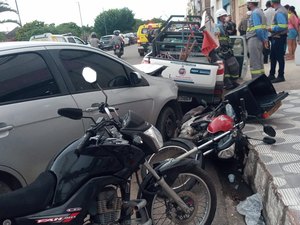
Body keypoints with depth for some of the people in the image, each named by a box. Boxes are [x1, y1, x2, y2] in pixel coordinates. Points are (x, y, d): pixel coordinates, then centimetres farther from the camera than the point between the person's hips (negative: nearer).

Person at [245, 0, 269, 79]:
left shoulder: (255, 13, -10)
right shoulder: (260, 11, 21)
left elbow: (258, 29, -19)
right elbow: (264, 28, 18)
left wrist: (263, 39, -9)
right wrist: (265, 39, 12)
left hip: (254, 39, -10)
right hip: (258, 39, 10)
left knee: (254, 62, -7)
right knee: (259, 61, 13)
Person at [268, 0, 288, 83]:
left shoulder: (279, 12, -19)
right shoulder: (281, 9, 12)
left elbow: (282, 26, -27)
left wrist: (272, 29, -15)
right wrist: (273, 28, 9)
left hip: (279, 38, -10)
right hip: (276, 37, 10)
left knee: (279, 57, -1)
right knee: (273, 56, 15)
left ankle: (281, 76, 8)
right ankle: (271, 75, 25)